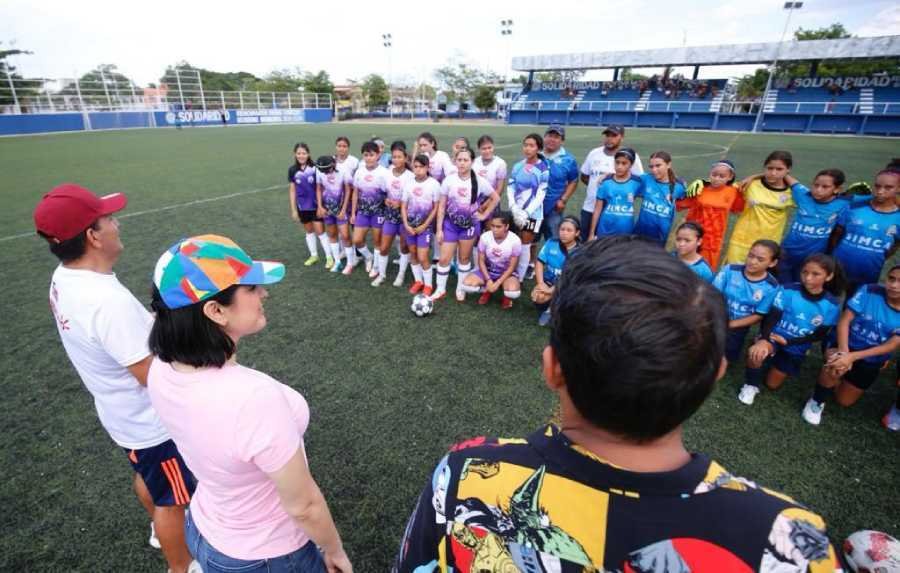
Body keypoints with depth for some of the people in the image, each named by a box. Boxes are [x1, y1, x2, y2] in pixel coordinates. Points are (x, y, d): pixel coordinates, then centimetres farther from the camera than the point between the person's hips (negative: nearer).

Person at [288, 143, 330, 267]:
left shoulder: (315, 168, -9)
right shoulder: (293, 170, -1)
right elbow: (292, 190, 4)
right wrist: (293, 210, 4)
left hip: (316, 205, -3)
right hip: (302, 206, 3)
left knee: (320, 231, -2)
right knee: (309, 231, 14)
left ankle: (329, 257, 8)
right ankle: (314, 255, 28)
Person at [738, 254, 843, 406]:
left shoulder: (832, 305, -9)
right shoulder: (787, 290, -16)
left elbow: (819, 335, -7)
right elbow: (771, 316, -21)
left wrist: (787, 341, -19)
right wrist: (763, 340, -39)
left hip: (795, 348, 2)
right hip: (773, 338, -2)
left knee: (772, 385, 8)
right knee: (756, 352, -38)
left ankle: (776, 365, 42)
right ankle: (751, 386, -9)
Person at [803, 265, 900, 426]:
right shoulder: (869, 292, -20)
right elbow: (844, 321, -19)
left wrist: (852, 357, -30)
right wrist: (843, 352, -32)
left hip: (871, 361, 3)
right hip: (846, 345, -3)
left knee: (844, 402, 9)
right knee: (836, 366, -38)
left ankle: (841, 380, 43)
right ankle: (817, 402, -10)